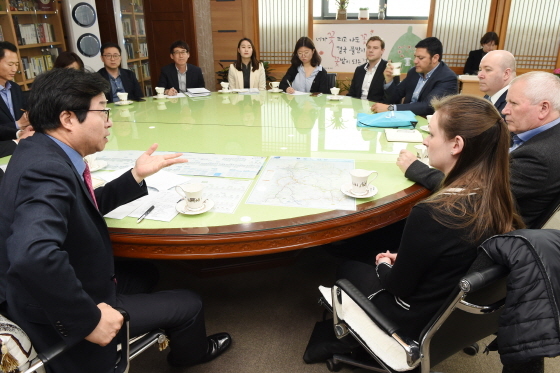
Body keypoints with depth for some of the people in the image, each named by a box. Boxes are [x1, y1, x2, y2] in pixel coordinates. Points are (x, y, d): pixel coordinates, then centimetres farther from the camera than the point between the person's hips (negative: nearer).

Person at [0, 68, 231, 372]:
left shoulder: (43, 151, -2)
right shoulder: (46, 169, -32)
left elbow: (86, 206, 11)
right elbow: (34, 257, -47)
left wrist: (136, 176, 2)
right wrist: (89, 319, -34)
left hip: (54, 300, 9)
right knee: (188, 304, 5)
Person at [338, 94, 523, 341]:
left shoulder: (431, 214, -35)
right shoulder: (496, 199, -13)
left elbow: (399, 287, -20)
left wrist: (384, 265, 0)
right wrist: (402, 260, 5)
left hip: (419, 323, -6)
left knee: (348, 269, 18)